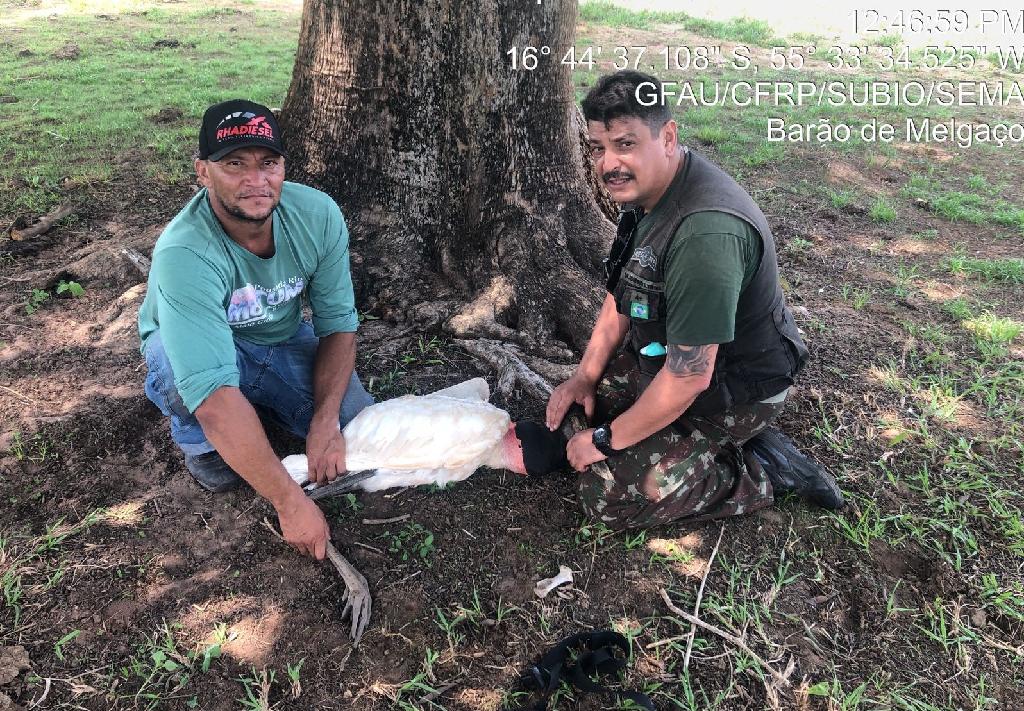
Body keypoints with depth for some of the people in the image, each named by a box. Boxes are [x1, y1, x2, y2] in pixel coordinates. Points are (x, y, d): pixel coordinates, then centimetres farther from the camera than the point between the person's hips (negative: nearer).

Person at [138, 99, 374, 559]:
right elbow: (217, 397, -45)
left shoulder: (318, 215, -22)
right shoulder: (184, 255, -38)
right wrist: (291, 503, -44)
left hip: (284, 341, 4)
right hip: (188, 356, -3)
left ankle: (259, 403, 15)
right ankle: (200, 443, -3)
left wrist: (325, 422, -25)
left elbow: (338, 324, -13)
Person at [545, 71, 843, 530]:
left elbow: (689, 377, -32)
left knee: (607, 496, -11)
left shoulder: (705, 233, -36)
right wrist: (585, 376, 4)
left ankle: (766, 471, 1)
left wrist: (608, 440, -18)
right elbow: (622, 294, 10)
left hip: (734, 388, -9)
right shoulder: (646, 186, -3)